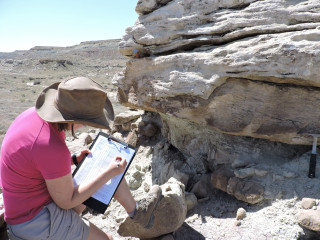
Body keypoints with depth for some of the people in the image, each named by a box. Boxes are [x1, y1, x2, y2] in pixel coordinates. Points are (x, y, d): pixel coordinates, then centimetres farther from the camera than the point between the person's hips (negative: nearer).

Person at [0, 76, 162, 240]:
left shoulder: (35, 114, -7)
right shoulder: (53, 148, -36)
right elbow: (66, 202, -22)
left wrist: (74, 160, -2)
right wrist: (109, 173, -19)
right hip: (36, 224, -8)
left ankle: (136, 212, 28)